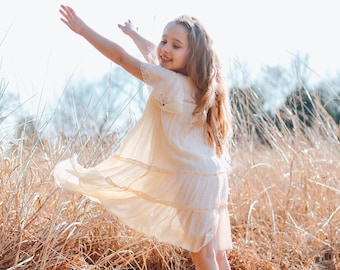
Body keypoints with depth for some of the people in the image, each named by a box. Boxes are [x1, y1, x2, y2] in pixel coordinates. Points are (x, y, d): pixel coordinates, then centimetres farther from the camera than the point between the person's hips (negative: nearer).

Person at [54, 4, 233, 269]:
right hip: (209, 174, 9)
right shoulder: (192, 81, 9)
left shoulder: (171, 82, -14)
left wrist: (83, 29, -4)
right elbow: (154, 55, 27)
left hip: (193, 178, -9)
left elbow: (121, 57, -11)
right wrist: (133, 32, 42)